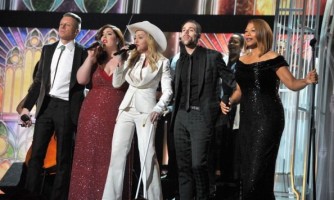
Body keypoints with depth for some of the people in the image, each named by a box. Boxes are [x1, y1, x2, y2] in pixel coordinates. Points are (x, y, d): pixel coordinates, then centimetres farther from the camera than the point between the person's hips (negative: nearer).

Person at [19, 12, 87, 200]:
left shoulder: (83, 53, -1)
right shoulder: (48, 49, 12)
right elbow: (39, 80, 13)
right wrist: (27, 106, 8)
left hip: (67, 108, -4)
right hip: (45, 105, 4)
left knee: (63, 158, 4)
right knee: (36, 153, 3)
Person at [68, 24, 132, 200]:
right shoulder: (95, 61, 13)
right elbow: (81, 80, -1)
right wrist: (90, 57, -4)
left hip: (116, 118, -3)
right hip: (92, 117, 3)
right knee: (89, 159, 2)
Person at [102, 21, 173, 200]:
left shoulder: (162, 62, 0)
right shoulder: (131, 59, 11)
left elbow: (167, 91, -5)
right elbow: (116, 83, 9)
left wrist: (158, 109, -20)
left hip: (145, 111, -4)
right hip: (126, 109, 5)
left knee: (147, 156, -6)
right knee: (117, 154, 1)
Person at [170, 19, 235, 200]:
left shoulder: (212, 56, -1)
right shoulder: (180, 60, 14)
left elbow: (232, 82, 0)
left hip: (201, 116, -5)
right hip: (181, 116, 5)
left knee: (198, 164, -12)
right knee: (183, 166, 6)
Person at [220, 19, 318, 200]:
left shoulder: (273, 59, -8)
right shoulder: (241, 61, 10)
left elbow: (292, 84, -12)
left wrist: (307, 80, -31)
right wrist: (229, 102, 1)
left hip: (268, 118, -6)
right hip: (247, 118, 7)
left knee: (259, 169, -6)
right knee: (247, 168, 9)